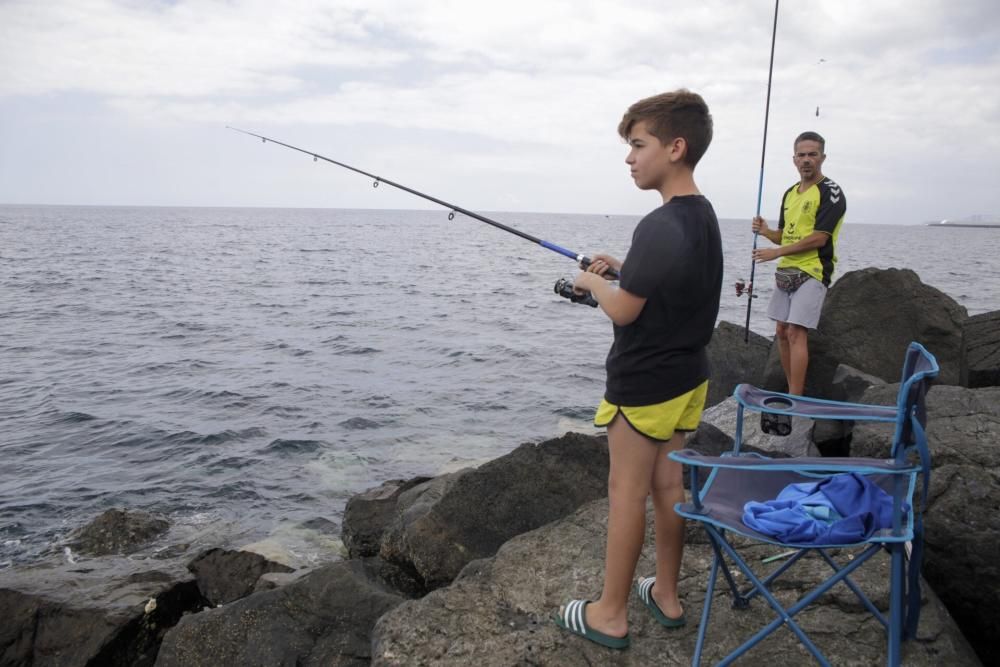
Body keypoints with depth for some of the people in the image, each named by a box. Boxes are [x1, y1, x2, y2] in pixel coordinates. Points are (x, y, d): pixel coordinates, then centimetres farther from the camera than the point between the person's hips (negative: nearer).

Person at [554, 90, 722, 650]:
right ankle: (666, 595, 31)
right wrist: (625, 269, 10)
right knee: (669, 484, 17)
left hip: (643, 383, -9)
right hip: (688, 376, 9)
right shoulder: (705, 217, 6)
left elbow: (623, 310, -20)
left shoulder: (660, 226, -23)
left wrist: (592, 282, -2)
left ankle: (611, 614, 17)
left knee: (627, 492, 3)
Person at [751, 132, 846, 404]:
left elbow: (819, 238, -16)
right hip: (786, 271, 8)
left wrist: (776, 252, -15)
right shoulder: (790, 193, 16)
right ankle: (793, 392, 20)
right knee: (781, 332, 8)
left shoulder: (830, 192, -8)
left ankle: (795, 402, -11)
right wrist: (766, 231, -1)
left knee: (796, 333, -14)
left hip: (812, 272, -8)